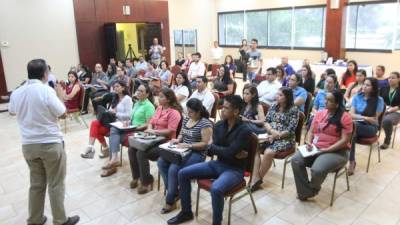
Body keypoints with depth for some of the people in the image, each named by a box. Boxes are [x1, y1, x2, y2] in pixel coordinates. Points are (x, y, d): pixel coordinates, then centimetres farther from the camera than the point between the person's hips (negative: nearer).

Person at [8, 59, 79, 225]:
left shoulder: (16, 93, 3)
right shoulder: (46, 90, -16)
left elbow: (12, 112, 22)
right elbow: (63, 114, -11)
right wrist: (60, 96, 3)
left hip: (28, 145, 6)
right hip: (50, 143, -6)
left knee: (36, 184, 18)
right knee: (56, 185, 6)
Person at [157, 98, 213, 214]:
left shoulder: (205, 123, -14)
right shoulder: (186, 119, 10)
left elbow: (205, 144, -16)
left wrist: (189, 145, -24)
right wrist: (177, 140, -1)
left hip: (196, 154, -8)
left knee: (173, 169, -27)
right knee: (161, 162, -14)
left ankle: (170, 201, -8)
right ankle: (173, 191, -2)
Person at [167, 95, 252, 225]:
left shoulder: (244, 131, -19)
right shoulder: (218, 125, 1)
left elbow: (229, 153, -25)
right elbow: (211, 151, -5)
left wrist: (212, 147, -8)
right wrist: (230, 153, -19)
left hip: (234, 169, -7)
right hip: (217, 164, 7)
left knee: (216, 189, -37)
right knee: (183, 173, -1)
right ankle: (186, 212, 15)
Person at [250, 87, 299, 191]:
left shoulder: (293, 110, -5)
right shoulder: (273, 106, 12)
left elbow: (290, 130, -10)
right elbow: (266, 122, 8)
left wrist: (276, 135, -16)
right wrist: (272, 131, -12)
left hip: (285, 139, -5)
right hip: (271, 135, 5)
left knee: (268, 152, -32)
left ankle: (259, 178, -10)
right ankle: (256, 179, -23)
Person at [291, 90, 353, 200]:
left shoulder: (345, 117, -9)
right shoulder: (320, 113, 11)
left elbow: (344, 140, -14)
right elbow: (311, 131, 13)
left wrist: (327, 149, -20)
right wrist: (308, 142, -7)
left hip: (336, 152, -6)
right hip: (315, 148, 6)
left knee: (317, 170, -31)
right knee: (295, 160, -20)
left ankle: (313, 189, 5)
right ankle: (304, 192, -9)